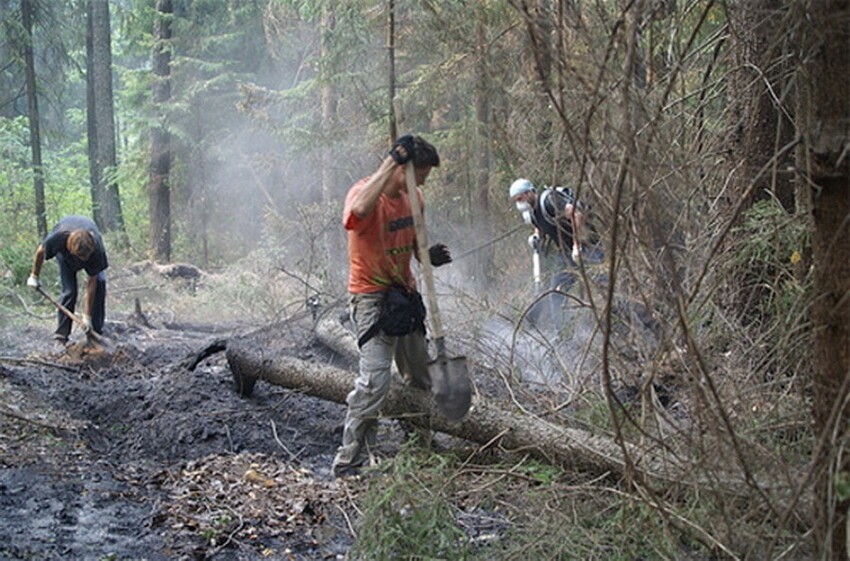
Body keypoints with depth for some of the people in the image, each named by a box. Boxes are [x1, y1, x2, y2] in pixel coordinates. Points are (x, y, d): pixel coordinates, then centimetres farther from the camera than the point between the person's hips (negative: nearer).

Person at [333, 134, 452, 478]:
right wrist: (392, 160, -40)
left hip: (405, 293, 8)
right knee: (375, 380, -18)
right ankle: (349, 461, -9)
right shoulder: (365, 192, -20)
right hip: (372, 296, -8)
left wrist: (429, 255, -7)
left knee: (420, 375, 18)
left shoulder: (414, 198, 4)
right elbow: (359, 209, -46)